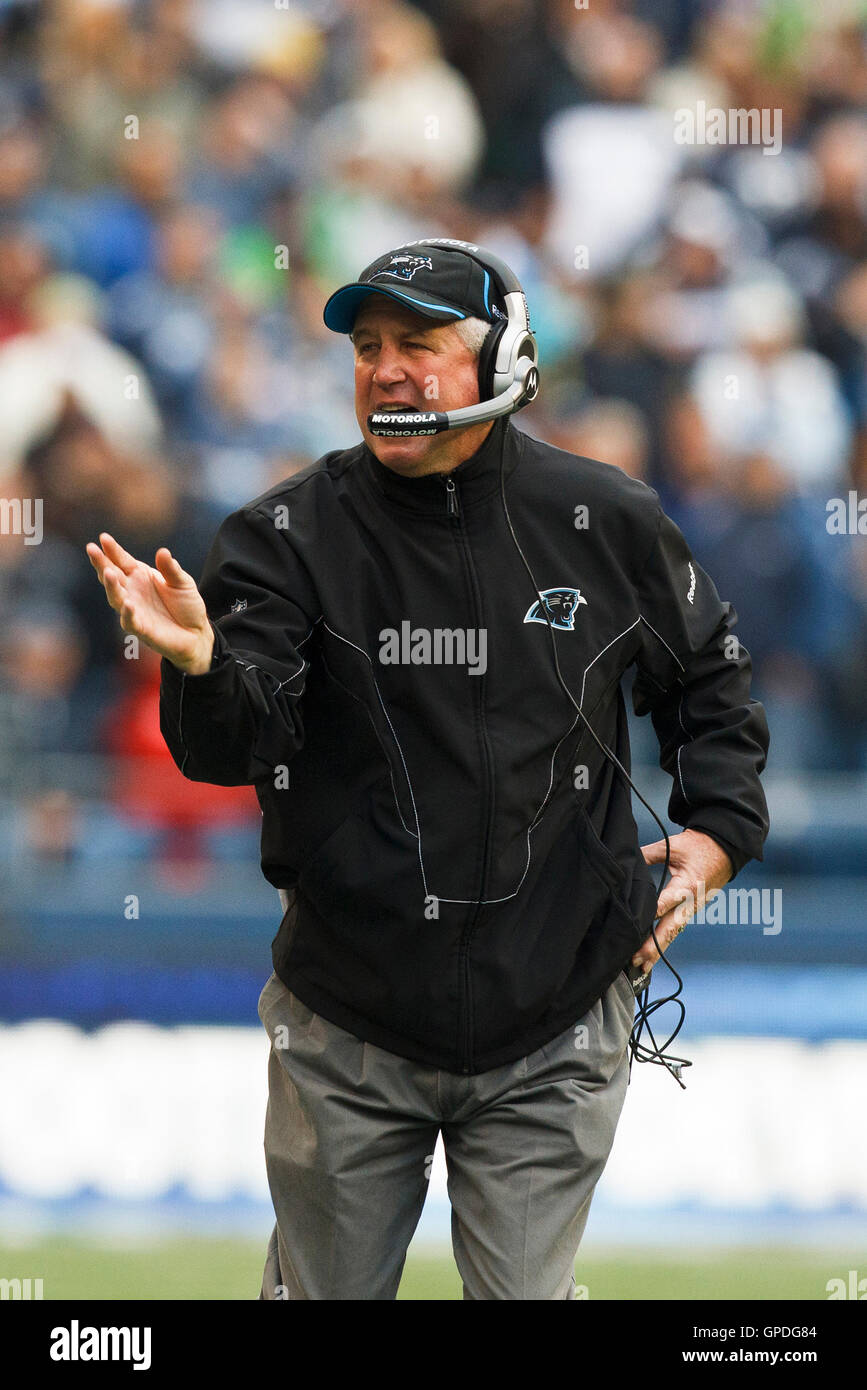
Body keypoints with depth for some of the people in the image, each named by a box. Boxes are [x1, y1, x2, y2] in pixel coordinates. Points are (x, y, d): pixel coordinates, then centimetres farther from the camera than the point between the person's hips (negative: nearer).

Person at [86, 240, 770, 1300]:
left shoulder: (607, 524, -2)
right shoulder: (294, 532, -6)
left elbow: (707, 677, 16)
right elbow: (232, 749, -17)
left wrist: (718, 827, 5)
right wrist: (199, 664, -37)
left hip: (552, 1039, 0)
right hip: (347, 1032, 0)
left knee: (526, 1294, 7)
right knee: (326, 1290, 11)